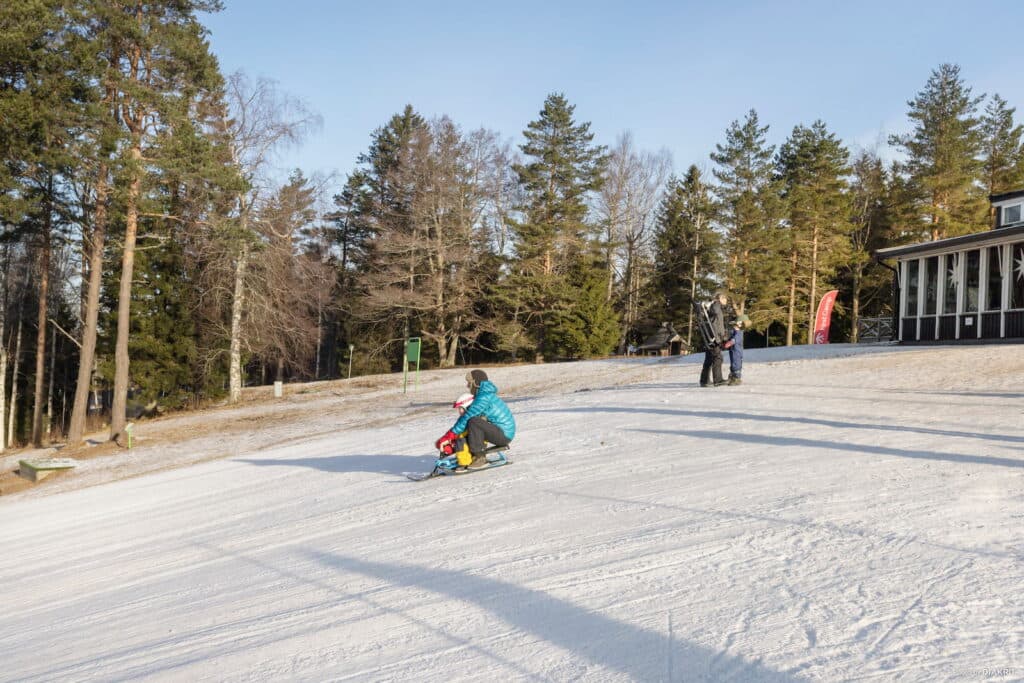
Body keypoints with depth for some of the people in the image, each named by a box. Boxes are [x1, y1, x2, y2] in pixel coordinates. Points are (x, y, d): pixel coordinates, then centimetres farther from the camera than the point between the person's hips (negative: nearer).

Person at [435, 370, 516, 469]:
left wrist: (450, 435, -20)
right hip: (504, 432, 10)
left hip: (504, 434, -10)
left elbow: (468, 416, -23)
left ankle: (479, 458, -16)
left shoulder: (484, 396, -17)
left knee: (473, 422, -26)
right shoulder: (481, 395, 13)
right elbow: (465, 415, 8)